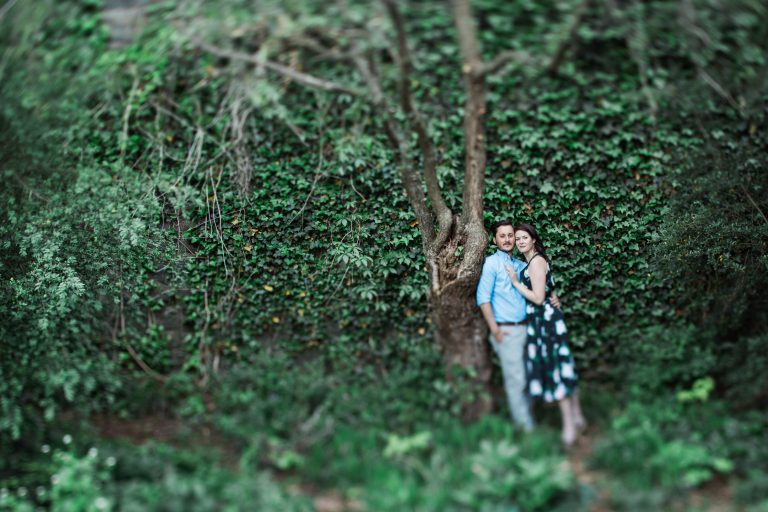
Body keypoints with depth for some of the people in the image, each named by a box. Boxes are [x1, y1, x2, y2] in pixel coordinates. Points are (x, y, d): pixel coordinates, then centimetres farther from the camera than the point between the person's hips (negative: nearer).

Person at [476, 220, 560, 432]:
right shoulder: (492, 263, -3)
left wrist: (552, 298, 2)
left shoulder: (521, 265, 16)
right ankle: (525, 425, 6)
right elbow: (483, 297, -9)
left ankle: (526, 418, 23)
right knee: (516, 379, -3)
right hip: (506, 331, -6)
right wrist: (495, 330, -14)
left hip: (525, 328, 6)